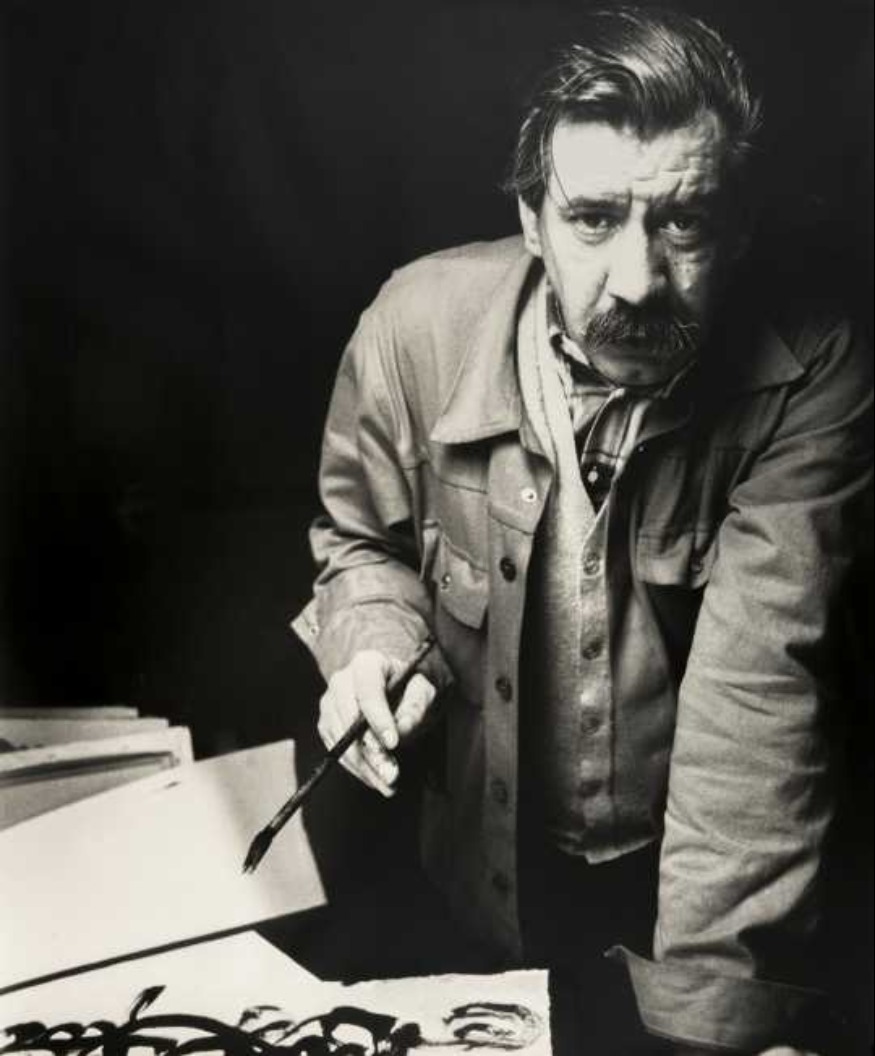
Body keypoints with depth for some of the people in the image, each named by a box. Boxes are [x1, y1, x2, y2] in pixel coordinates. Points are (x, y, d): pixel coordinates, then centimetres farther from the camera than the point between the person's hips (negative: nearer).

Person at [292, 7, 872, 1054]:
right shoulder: (417, 324, -18)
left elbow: (756, 687, -30)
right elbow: (359, 539, 1)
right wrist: (374, 648, -19)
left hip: (700, 863, -1)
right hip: (493, 857, 2)